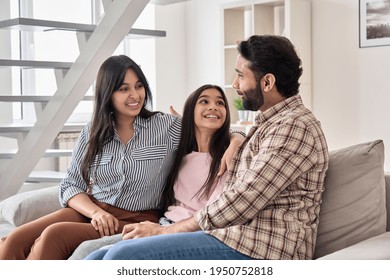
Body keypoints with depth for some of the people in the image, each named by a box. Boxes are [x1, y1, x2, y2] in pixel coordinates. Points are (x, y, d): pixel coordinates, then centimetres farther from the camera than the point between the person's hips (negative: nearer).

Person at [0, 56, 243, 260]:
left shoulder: (167, 127, 2)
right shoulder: (92, 132, 10)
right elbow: (70, 186, 8)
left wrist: (232, 145, -19)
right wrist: (95, 212, -12)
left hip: (135, 221, -3)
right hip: (90, 211, 3)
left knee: (55, 235, -31)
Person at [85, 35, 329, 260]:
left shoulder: (294, 126, -10)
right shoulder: (269, 123, 23)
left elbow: (240, 203, -16)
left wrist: (165, 230, -7)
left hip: (258, 249, -9)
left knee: (123, 256, -24)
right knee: (95, 259, -4)